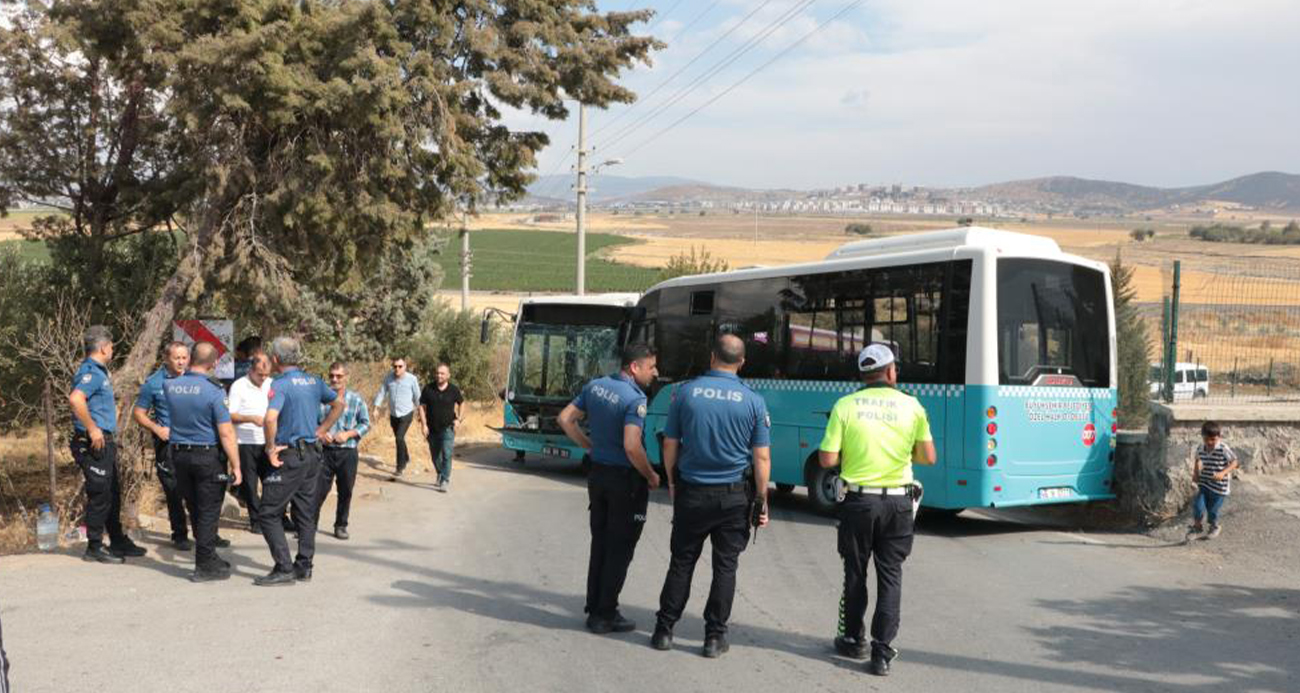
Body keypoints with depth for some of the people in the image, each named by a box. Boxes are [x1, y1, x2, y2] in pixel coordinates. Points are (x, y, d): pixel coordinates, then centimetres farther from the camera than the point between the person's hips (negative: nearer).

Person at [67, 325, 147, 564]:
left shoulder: (98, 371, 17)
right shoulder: (90, 372, -15)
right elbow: (75, 399, -32)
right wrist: (93, 429, -27)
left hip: (104, 443, 10)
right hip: (94, 443, -10)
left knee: (113, 494, 16)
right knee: (100, 495, -4)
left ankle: (118, 541, 26)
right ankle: (95, 548, 5)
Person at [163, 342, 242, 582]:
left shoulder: (170, 386, -2)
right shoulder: (214, 392, -17)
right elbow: (226, 433, -17)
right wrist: (235, 466, -12)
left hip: (179, 454, 6)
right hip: (208, 456, -6)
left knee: (195, 510, 17)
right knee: (208, 512, 3)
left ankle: (208, 558, 29)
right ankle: (205, 566, 6)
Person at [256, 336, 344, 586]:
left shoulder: (281, 384, -15)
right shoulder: (313, 381, 8)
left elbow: (270, 418, -30)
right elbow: (339, 405, 20)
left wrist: (271, 447, -17)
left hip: (290, 455, -8)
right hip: (313, 454, 8)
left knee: (268, 513, 0)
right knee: (305, 513, 13)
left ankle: (284, 569, -3)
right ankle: (304, 568, 18)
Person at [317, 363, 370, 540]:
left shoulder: (356, 399, 1)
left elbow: (366, 424, 5)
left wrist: (348, 434, -9)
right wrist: (320, 433, -13)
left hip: (348, 452, 1)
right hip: (325, 450, -1)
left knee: (345, 491, 9)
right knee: (319, 490, -1)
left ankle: (341, 525, 24)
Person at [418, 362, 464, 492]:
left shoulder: (454, 390, -4)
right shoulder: (428, 389, -5)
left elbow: (461, 403, 13)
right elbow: (422, 406, -1)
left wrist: (458, 418, 2)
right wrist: (424, 424, -8)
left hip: (447, 428, -2)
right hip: (432, 429, 2)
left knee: (446, 454, -15)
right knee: (435, 455, 15)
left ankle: (445, 482, -13)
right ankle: (440, 475, 40)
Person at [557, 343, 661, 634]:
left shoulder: (595, 386, 3)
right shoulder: (635, 398, -20)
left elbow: (566, 419, 9)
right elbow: (632, 447, -28)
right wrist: (651, 476, -13)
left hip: (597, 474, 7)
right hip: (626, 479, -7)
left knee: (599, 544, 16)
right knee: (619, 549, 4)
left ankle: (594, 608, 23)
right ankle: (605, 615, 10)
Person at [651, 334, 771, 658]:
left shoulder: (685, 392, -4)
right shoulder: (752, 401, -7)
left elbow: (670, 444, 1)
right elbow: (762, 457, -6)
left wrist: (672, 482, 15)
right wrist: (762, 500, 2)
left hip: (691, 493, 1)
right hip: (734, 496, -1)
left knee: (681, 562, 11)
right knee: (725, 566, 8)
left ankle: (664, 630, 16)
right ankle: (715, 636, 12)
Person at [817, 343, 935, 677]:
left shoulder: (845, 405, -7)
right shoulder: (911, 406, -3)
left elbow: (827, 459, -9)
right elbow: (928, 457, 3)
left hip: (858, 501, 0)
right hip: (897, 502, 0)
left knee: (855, 573, 15)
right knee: (890, 576, 7)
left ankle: (853, 640, 28)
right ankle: (882, 653, 5)